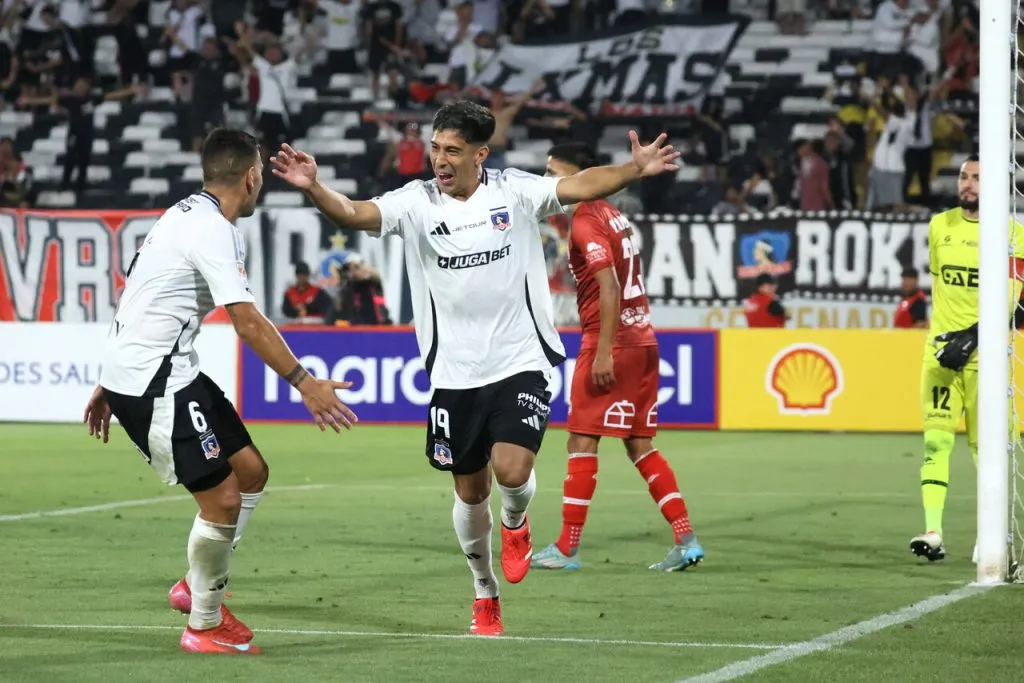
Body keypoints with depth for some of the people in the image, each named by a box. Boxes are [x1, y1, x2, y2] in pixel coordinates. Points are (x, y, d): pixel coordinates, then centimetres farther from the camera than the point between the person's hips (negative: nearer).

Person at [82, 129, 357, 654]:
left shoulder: (183, 216, 14)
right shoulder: (214, 230, -18)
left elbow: (140, 302, 20)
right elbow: (248, 322, -24)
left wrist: (112, 385, 25)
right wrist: (305, 384, -23)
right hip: (153, 384, -10)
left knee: (251, 472, 12)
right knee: (222, 499, -9)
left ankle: (197, 587, 24)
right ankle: (205, 626, 6)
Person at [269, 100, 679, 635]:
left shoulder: (513, 190, -4)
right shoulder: (416, 202, -4)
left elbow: (581, 186, -10)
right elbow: (354, 214, -17)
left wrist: (635, 169, -26)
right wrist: (312, 188, -36)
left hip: (520, 363, -2)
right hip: (454, 374, 2)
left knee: (512, 471, -18)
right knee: (470, 492, 9)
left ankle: (515, 525, 19)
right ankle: (484, 594, 30)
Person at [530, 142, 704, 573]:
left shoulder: (586, 222, -11)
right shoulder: (612, 216, 16)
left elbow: (609, 287, -20)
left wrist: (603, 353, -23)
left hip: (612, 343, -9)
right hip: (642, 341, 9)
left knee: (582, 442, -3)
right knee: (639, 444, 10)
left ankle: (567, 549, 1)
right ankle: (686, 540, 4)